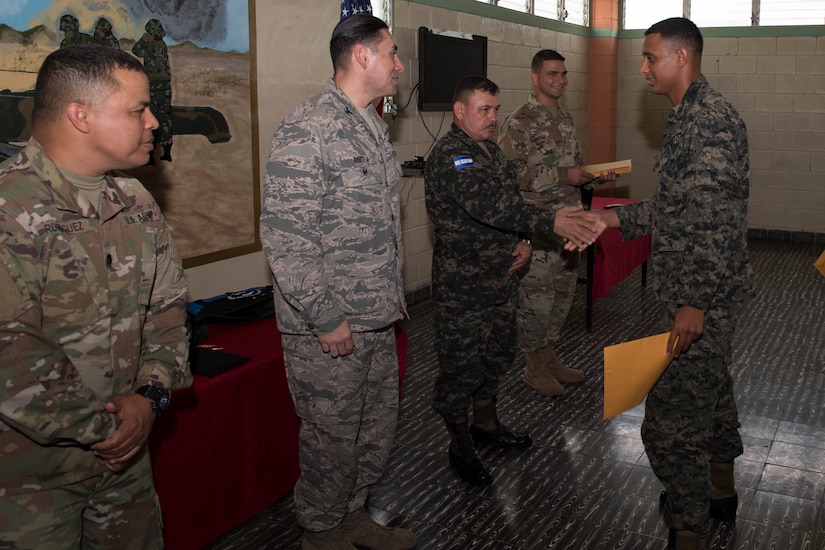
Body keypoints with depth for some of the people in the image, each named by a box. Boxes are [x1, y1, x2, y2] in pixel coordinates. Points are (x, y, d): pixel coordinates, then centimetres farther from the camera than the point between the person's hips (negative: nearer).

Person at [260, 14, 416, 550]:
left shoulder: (374, 127, 12)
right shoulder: (307, 130, -18)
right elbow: (284, 236, -21)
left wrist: (394, 295, 17)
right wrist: (326, 319, -19)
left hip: (379, 319, 9)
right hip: (329, 326, -9)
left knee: (379, 426, 19)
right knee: (333, 437, 7)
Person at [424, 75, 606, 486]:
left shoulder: (492, 151, 13)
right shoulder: (450, 155, -19)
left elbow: (511, 202, 19)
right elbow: (486, 203, -34)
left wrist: (524, 242, 0)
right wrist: (550, 222, -41)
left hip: (501, 277, 9)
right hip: (462, 286, -9)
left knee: (498, 353, 20)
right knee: (462, 364, 2)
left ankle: (485, 422, 40)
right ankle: (459, 445, 19)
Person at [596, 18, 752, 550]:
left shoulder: (712, 118, -19)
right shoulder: (690, 116, 14)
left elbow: (720, 220, -25)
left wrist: (696, 302, -26)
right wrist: (611, 218, 13)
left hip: (703, 295, -11)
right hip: (702, 292, 11)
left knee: (672, 421, -7)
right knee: (711, 388, 24)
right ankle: (721, 490, 43)